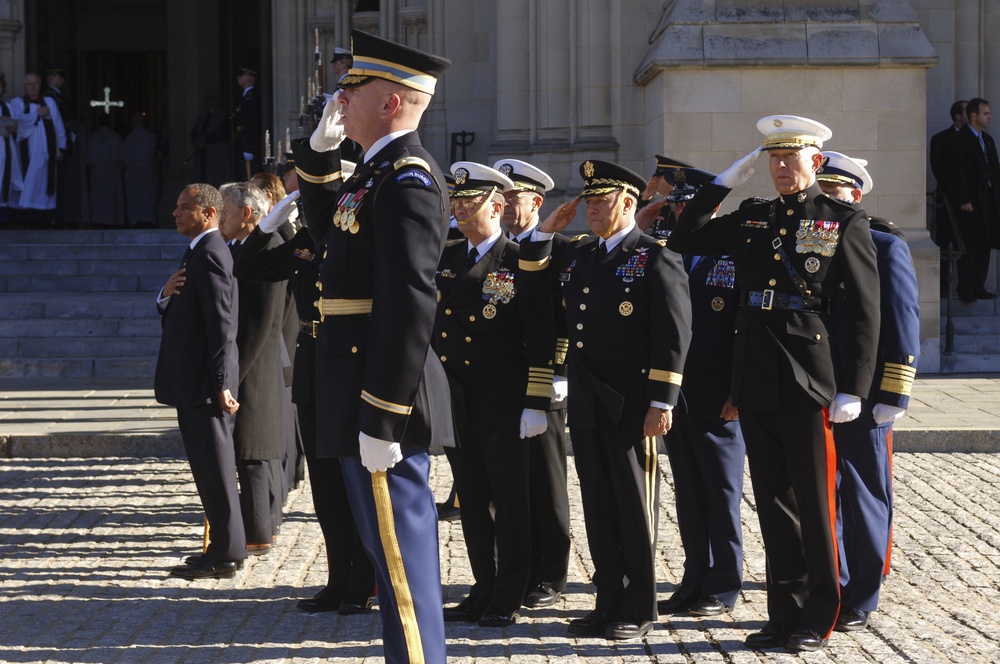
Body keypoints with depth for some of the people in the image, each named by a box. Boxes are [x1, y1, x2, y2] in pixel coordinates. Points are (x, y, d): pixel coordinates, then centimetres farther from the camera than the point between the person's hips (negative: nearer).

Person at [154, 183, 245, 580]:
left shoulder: (209, 254, -15)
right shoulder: (201, 251, 17)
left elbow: (221, 323, -21)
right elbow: (176, 316, 18)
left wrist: (221, 383, -23)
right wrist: (167, 294, -4)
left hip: (205, 382, -10)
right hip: (194, 382, 10)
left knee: (215, 467, -5)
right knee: (209, 467, 15)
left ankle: (226, 555, 1)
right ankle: (225, 547, 23)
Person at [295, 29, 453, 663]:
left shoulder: (407, 177, -17)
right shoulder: (383, 170, 15)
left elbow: (410, 307, -24)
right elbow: (327, 225, 35)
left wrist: (381, 419, -25)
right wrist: (319, 149, 21)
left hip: (384, 397, -10)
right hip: (370, 395, 10)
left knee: (400, 552, -5)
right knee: (394, 547, 15)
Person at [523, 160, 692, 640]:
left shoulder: (656, 258, -7)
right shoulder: (578, 255, 14)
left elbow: (673, 335, -12)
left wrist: (662, 401, -17)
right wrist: (547, 229, 13)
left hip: (632, 407, -7)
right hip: (586, 404, 7)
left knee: (635, 507, 2)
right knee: (598, 507, 10)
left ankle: (639, 610, 11)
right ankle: (609, 604, 19)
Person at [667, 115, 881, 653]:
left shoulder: (844, 222, -1)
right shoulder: (750, 219, 13)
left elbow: (864, 312, -4)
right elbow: (682, 241, 18)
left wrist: (851, 389, -11)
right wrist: (725, 181, 10)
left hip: (808, 384, -5)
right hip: (755, 382, 5)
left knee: (814, 503, 2)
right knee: (773, 502, 9)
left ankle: (818, 618, 12)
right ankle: (785, 613, 17)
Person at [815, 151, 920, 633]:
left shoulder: (885, 246, -3)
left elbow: (903, 326, -7)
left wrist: (894, 396, -12)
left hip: (861, 397, -4)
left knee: (862, 495, 4)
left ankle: (859, 603, 13)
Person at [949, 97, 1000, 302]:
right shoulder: (961, 139, -9)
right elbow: (957, 172, -13)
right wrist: (963, 200, -17)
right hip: (970, 202, -8)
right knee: (970, 246, -7)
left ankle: (979, 287, 13)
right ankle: (965, 289, -2)